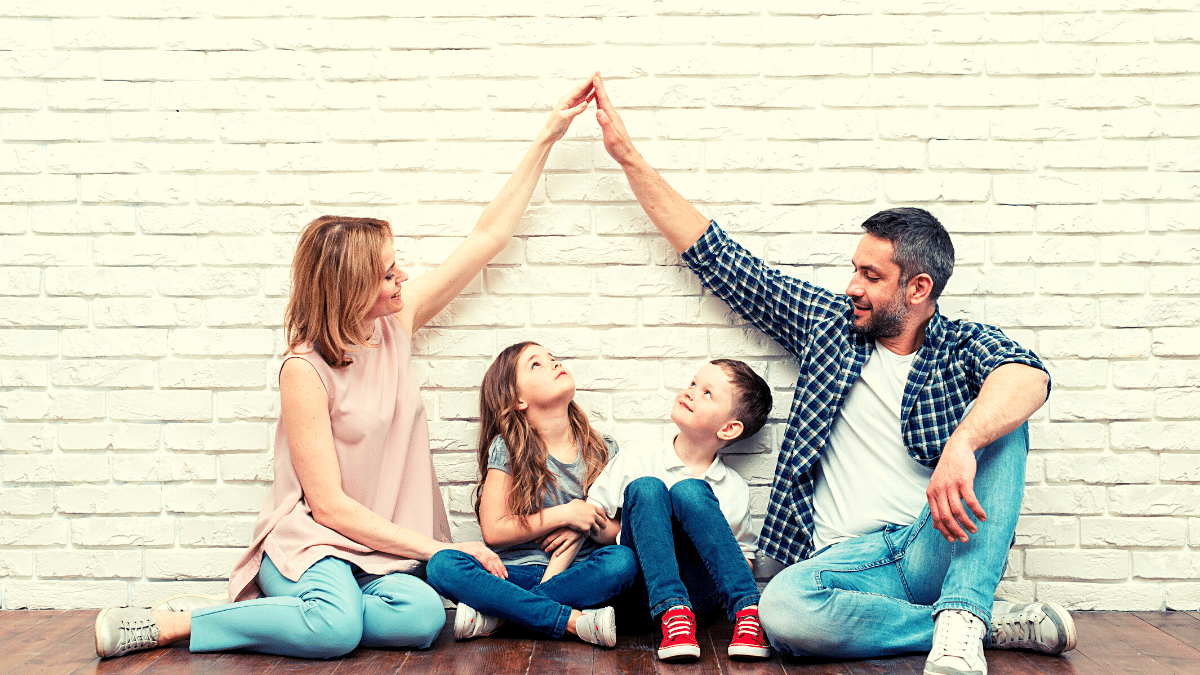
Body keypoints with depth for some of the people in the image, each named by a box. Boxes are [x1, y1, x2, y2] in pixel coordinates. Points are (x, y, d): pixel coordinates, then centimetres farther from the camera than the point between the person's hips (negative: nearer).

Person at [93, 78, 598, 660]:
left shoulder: (396, 320, 4)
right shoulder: (305, 370, -13)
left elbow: (489, 235, 8)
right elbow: (329, 504, -14)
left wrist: (548, 136, 7)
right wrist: (437, 548, -15)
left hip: (382, 547, 5)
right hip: (310, 540, -5)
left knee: (421, 617, -29)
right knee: (337, 626, -37)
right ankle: (168, 623, -17)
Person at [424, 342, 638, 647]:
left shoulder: (604, 450, 6)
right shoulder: (508, 449, -1)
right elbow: (494, 531, -6)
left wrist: (588, 526, -13)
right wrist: (564, 515, -12)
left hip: (577, 575, 2)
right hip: (517, 572, -1)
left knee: (624, 561, -30)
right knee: (442, 564, -27)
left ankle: (494, 614, -25)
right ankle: (575, 621, -33)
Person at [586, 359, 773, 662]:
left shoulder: (735, 489, 9)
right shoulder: (634, 463, 8)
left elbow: (746, 560, 17)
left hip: (700, 590, -1)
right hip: (647, 589, 1)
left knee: (689, 491, -23)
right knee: (644, 488, -22)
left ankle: (748, 612, -29)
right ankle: (672, 612, -36)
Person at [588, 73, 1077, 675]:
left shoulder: (966, 347, 5)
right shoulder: (828, 322, 14)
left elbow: (1028, 377, -20)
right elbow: (717, 259, 16)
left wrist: (962, 445, -42)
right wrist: (629, 157, 15)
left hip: (941, 547, -1)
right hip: (851, 558, 2)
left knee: (996, 417, -23)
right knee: (781, 608, -34)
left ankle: (961, 620, -30)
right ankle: (993, 621, -17)